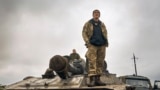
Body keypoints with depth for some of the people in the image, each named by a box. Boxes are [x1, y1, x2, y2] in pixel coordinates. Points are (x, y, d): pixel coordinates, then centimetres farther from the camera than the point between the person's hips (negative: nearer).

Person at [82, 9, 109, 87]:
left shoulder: (102, 24, 15)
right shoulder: (88, 24, 5)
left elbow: (105, 34, 21)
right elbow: (84, 33, 2)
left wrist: (106, 42, 6)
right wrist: (87, 42, -10)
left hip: (101, 46, 4)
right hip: (92, 45, -4)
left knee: (100, 63, 2)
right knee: (92, 62, -12)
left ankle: (97, 79, 7)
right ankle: (92, 80, -15)